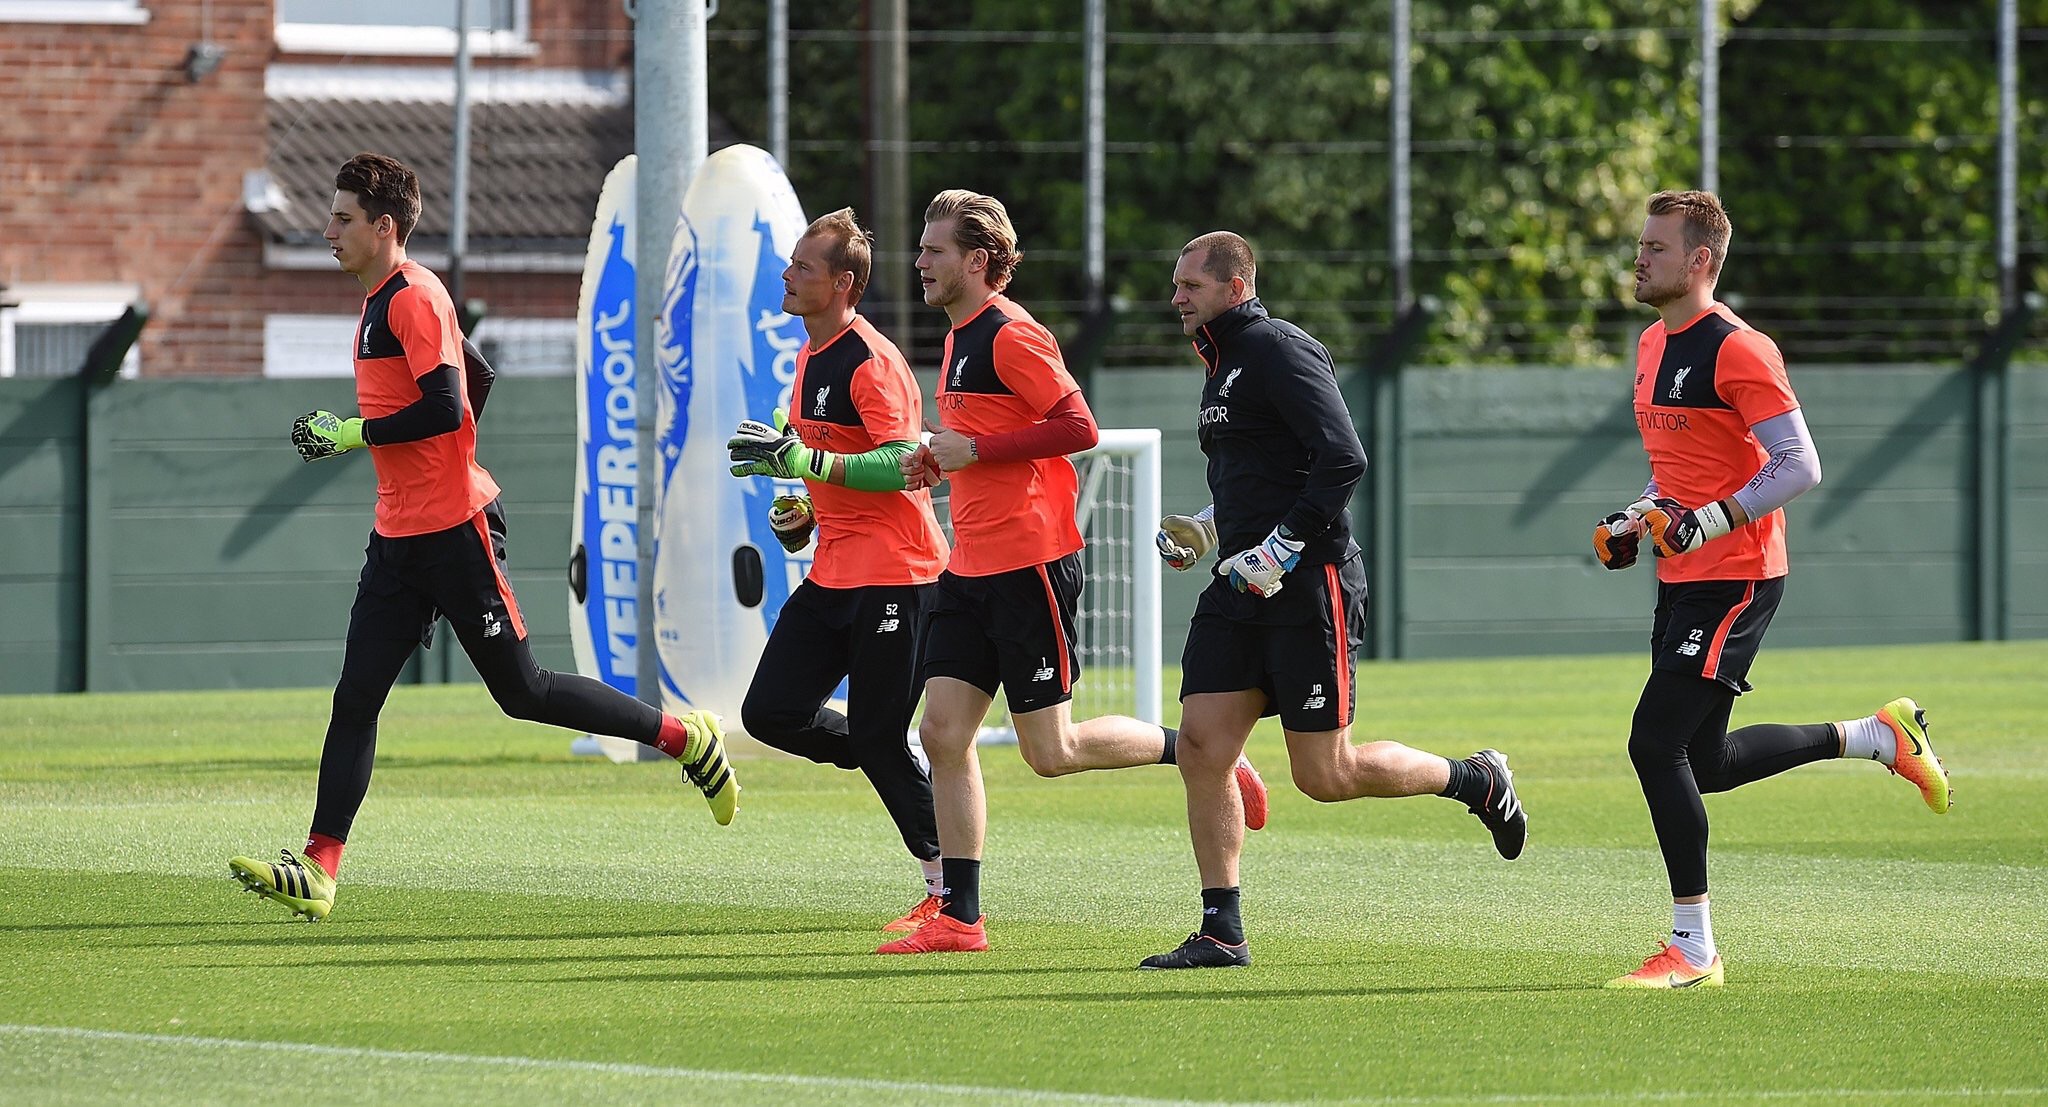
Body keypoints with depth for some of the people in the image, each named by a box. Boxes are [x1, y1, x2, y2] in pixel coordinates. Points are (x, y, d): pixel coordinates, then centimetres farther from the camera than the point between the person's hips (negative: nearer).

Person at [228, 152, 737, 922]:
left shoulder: (414, 298, -14)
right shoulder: (381, 301, 15)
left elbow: (443, 410, -23)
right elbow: (476, 376, 26)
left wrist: (350, 434, -17)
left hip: (454, 531, -9)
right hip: (399, 534, 9)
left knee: (521, 691, -1)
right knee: (355, 699, -1)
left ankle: (686, 738, 14)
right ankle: (318, 872, -6)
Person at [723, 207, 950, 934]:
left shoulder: (872, 362, -15)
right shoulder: (810, 356, 14)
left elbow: (902, 465, -24)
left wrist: (809, 464, -31)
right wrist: (803, 509, 12)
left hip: (893, 573, -9)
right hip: (833, 572, 9)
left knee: (879, 738, -8)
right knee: (770, 714, 1)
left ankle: (949, 893, 4)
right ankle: (908, 770, 18)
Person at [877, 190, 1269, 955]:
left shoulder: (1010, 334, -13)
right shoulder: (960, 336, 16)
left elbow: (1078, 427, -20)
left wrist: (974, 450, -18)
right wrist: (941, 461, 9)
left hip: (1030, 563, -9)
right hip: (972, 568, 9)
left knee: (1051, 752, -5)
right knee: (943, 733, 0)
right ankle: (959, 917, 1)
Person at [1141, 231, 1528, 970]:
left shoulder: (1279, 350, -12)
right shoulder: (1223, 367, 18)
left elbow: (1343, 459, -21)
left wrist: (1279, 548, -22)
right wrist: (1201, 532, 13)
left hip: (1308, 589, -9)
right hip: (1240, 591, 9)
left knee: (1325, 775, -4)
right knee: (1200, 746, -3)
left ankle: (1477, 782, 18)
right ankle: (1221, 933, 0)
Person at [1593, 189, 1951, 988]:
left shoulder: (1738, 352, -15)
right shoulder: (1652, 347, 13)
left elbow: (1799, 467, -18)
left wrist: (1708, 521, -25)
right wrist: (1637, 521, 11)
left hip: (1734, 580, -10)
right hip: (1684, 582, 10)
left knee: (1656, 745, -14)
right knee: (1706, 764, 13)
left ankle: (1692, 947, -7)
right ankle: (1876, 735, 29)